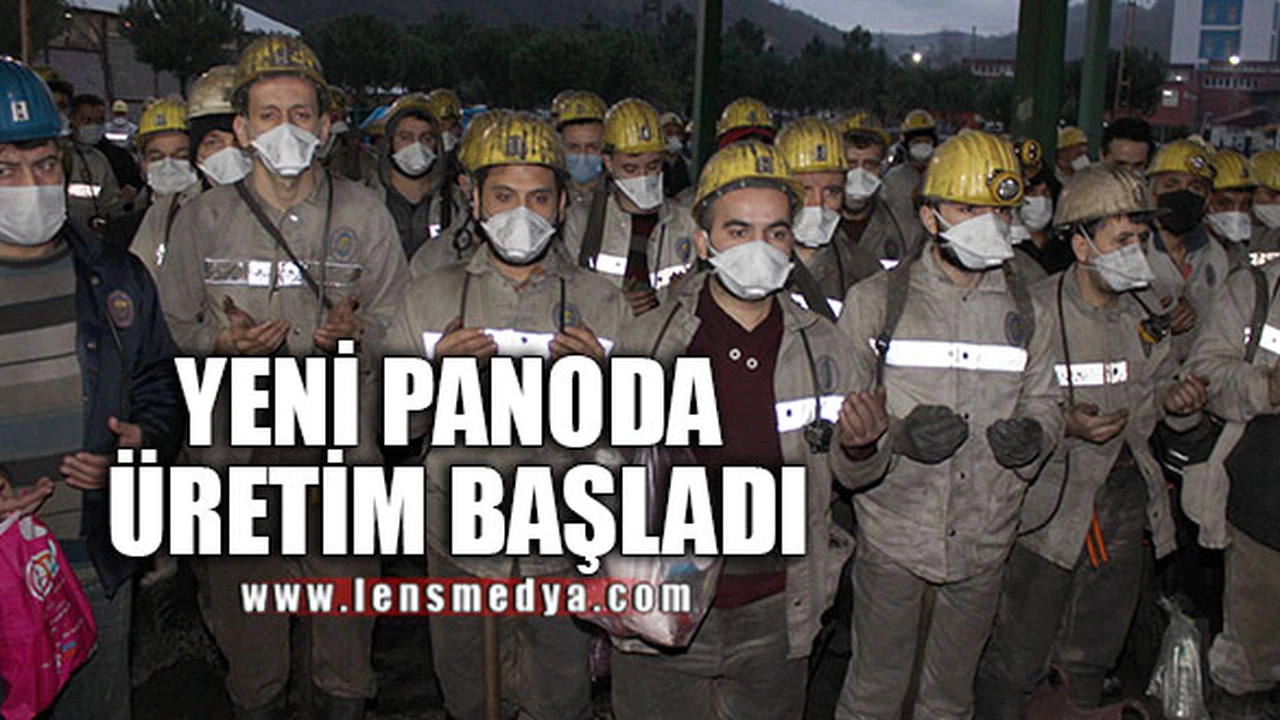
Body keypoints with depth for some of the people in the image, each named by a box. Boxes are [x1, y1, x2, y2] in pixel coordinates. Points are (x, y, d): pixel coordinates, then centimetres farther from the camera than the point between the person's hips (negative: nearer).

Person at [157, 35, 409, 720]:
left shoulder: (363, 214, 3)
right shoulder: (202, 218, 3)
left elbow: (400, 324, 4)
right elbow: (171, 328, 6)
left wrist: (355, 333, -16)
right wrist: (222, 343, -13)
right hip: (235, 439, 1)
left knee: (346, 582, 9)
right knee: (242, 593, 12)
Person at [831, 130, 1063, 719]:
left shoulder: (1029, 314, 4)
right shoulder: (875, 302, -6)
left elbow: (1045, 403, 13)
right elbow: (839, 417, -8)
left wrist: (1031, 436, -11)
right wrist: (897, 436, -29)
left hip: (984, 539, 3)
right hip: (894, 535, -3)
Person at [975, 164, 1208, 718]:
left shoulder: (1143, 316, 6)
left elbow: (1154, 396, 17)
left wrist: (1177, 402, -4)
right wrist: (1063, 425, -27)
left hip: (1127, 499, 6)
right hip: (1049, 504, -6)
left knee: (1090, 658, 20)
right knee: (1016, 661, 0)